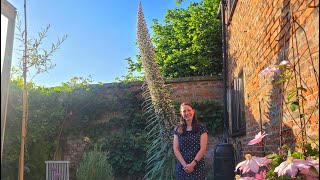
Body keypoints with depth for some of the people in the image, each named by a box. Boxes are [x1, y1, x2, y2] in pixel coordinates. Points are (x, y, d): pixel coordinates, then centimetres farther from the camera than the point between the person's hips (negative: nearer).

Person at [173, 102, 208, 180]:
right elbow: (175, 149, 1)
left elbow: (203, 149, -5)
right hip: (181, 167, 2)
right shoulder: (177, 129, 7)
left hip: (197, 166, -2)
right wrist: (184, 164, -10)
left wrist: (192, 164, -12)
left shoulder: (201, 128, 0)